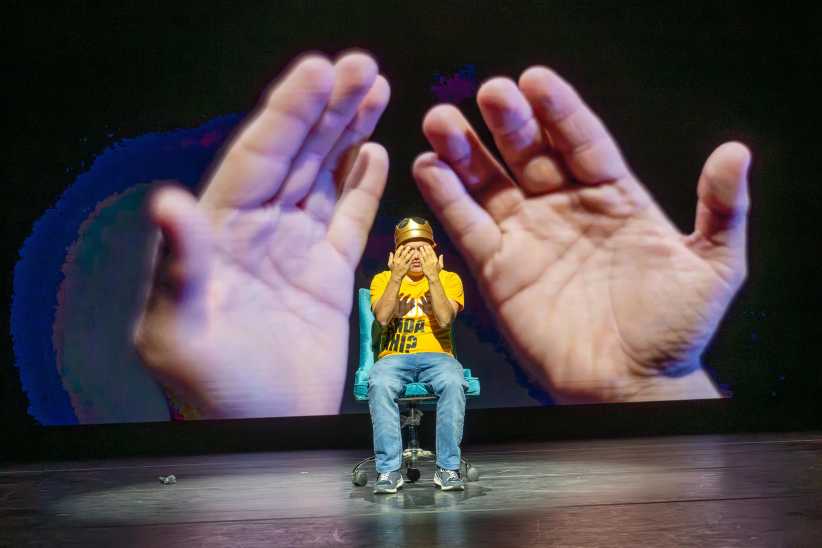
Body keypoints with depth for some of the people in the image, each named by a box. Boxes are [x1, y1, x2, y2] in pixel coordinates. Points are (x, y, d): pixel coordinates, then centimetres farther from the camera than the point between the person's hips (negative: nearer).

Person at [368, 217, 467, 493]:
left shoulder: (449, 278, 9)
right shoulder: (382, 279, 11)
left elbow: (445, 319, -10)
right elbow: (382, 317, -8)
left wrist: (433, 276, -15)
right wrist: (397, 276, -14)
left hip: (437, 356, 0)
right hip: (393, 357, 0)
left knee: (453, 383, -35)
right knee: (379, 385, -34)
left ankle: (448, 468, -24)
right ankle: (388, 469, -25)